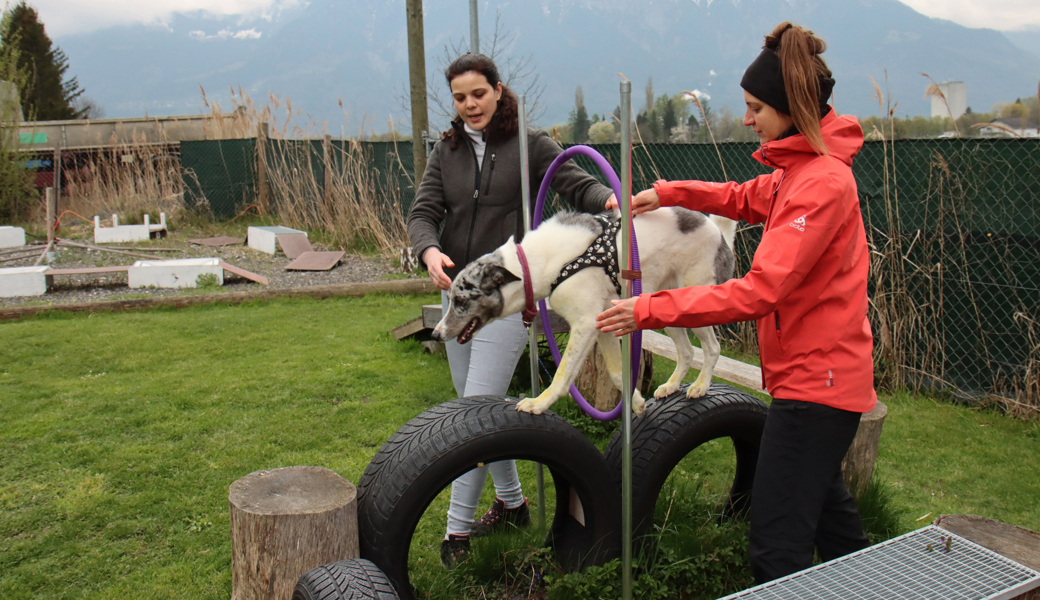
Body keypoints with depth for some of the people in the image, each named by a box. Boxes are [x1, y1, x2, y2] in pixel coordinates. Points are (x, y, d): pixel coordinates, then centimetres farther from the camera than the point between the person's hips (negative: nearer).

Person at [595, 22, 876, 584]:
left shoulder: (823, 182, -23)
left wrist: (648, 310, -27)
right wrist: (669, 192, 13)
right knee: (823, 499, 28)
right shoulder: (797, 169, 8)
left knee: (776, 546, -8)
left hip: (815, 379, -11)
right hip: (816, 374, 11)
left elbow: (759, 292, -29)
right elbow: (743, 198, 27)